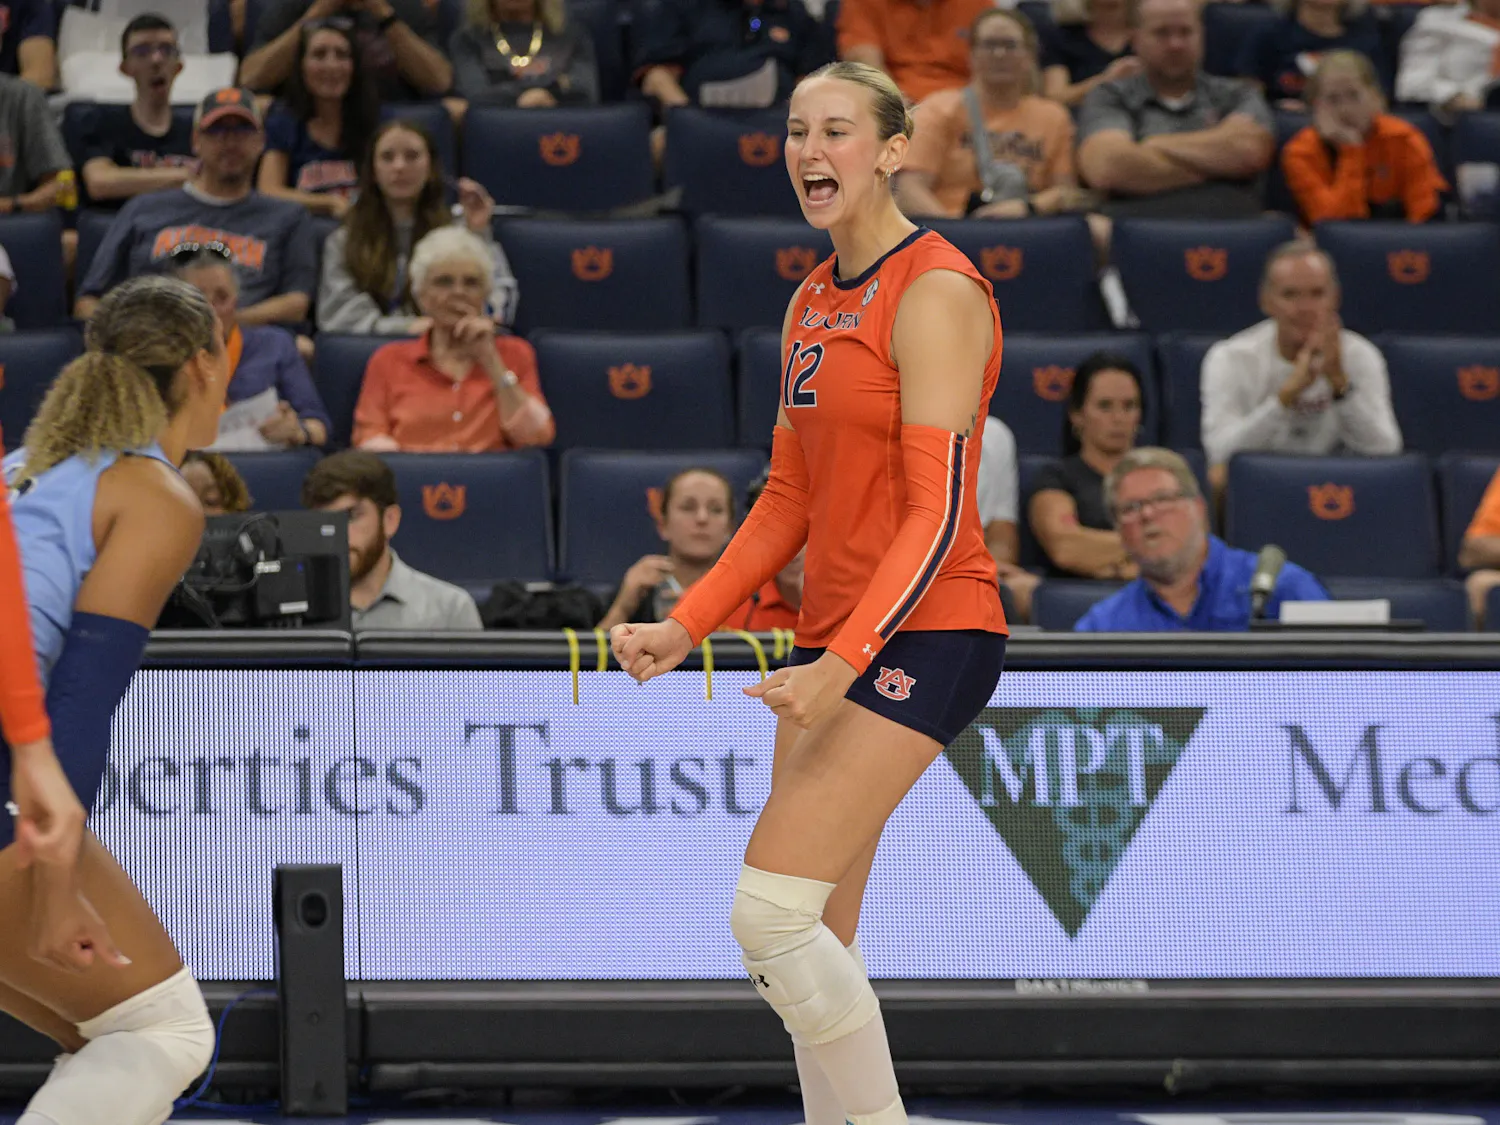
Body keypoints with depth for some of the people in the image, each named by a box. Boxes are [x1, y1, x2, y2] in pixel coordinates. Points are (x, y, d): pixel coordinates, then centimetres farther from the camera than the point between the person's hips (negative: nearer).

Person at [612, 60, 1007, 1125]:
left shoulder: (935, 292, -12)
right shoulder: (812, 305, 14)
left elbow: (937, 513, -18)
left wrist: (844, 664, -25)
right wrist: (686, 627, 10)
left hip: (923, 636, -9)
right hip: (833, 637, 9)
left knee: (769, 912, -17)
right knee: (815, 942, 6)